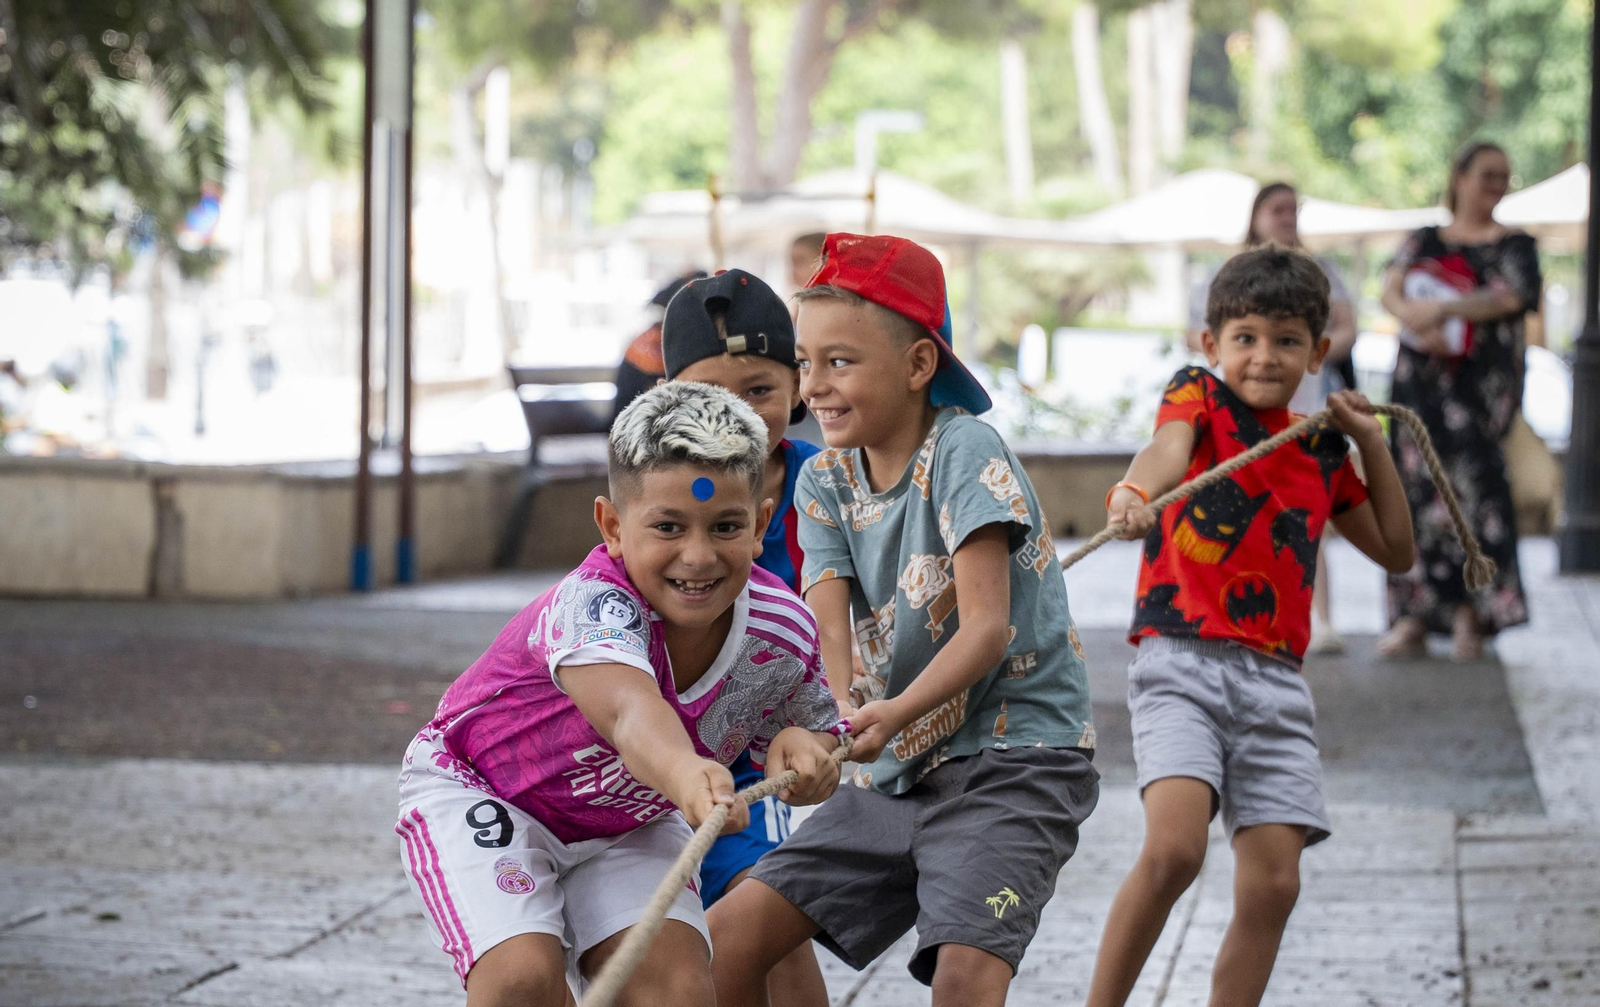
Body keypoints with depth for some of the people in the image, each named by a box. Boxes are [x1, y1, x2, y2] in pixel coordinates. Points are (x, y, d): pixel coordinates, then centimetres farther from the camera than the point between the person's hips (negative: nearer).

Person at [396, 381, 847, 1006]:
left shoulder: (783, 631, -21)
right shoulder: (591, 604, -39)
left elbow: (820, 735, -2)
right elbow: (630, 711, -61)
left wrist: (803, 750, -29)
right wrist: (685, 774, -84)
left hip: (628, 821, 4)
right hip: (475, 788, -4)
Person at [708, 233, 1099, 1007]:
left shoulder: (964, 452, -13)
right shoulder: (825, 482, 6)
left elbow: (987, 626, -21)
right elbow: (829, 629, -8)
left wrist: (898, 713, -38)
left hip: (1012, 755, -7)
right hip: (898, 771, 7)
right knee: (729, 936, 1)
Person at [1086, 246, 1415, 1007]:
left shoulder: (1321, 450, 17)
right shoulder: (1198, 395, 2)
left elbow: (1394, 549, 27)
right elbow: (1170, 448, -23)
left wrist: (1372, 442, 17)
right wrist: (1135, 491, -46)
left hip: (1275, 684, 5)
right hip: (1182, 660, -5)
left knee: (1272, 883, -3)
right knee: (1174, 849, -23)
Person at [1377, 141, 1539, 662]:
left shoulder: (1513, 244, 8)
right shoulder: (1425, 242, 17)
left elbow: (1516, 296, -10)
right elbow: (1391, 291, 3)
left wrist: (1441, 308, -19)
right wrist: (1416, 318, -19)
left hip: (1481, 380, -3)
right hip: (1420, 379, 3)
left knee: (1472, 483, -14)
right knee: (1418, 488, -1)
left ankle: (1470, 616, -13)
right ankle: (1413, 619, 1)